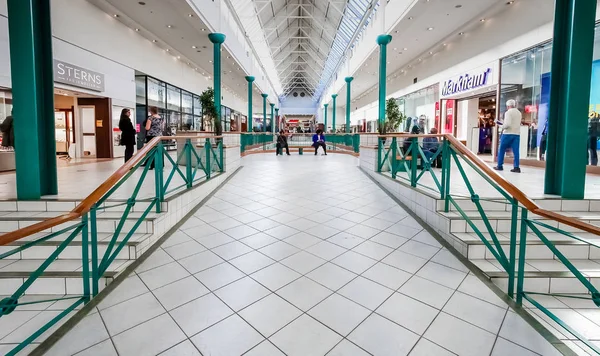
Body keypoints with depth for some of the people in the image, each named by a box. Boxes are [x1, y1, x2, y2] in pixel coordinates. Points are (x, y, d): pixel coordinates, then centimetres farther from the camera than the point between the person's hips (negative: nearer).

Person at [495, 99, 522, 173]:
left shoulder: (508, 112, -11)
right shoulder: (519, 113, 14)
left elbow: (507, 124, -21)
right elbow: (517, 123, 20)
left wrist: (503, 127, -1)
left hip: (508, 134, -6)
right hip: (517, 134, 6)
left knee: (501, 150, 6)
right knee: (516, 151, 3)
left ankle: (500, 166, 9)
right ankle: (516, 167, 1)